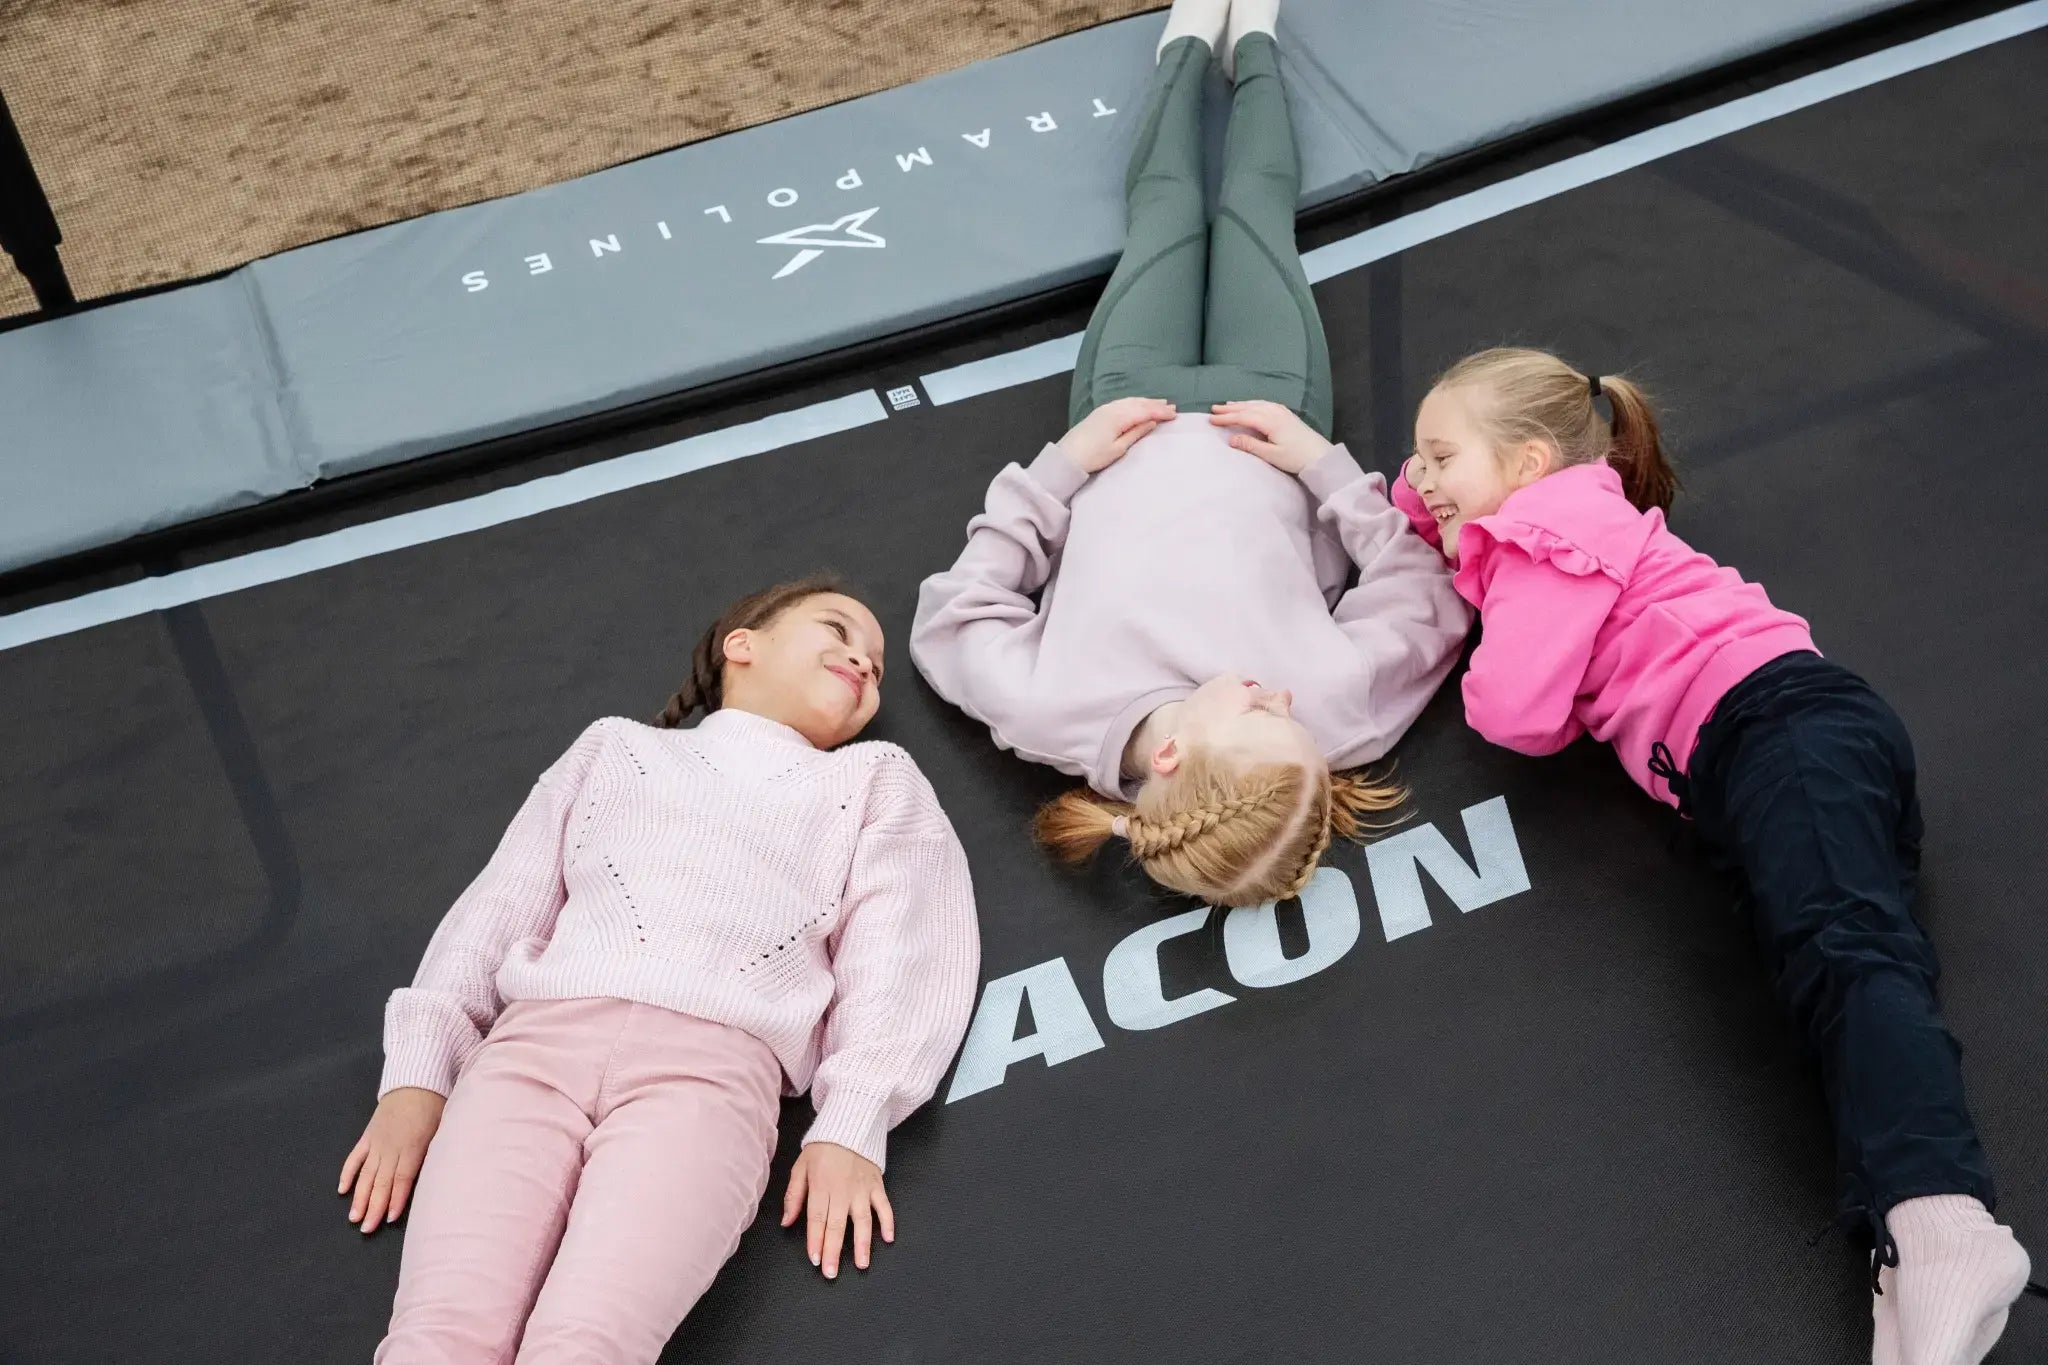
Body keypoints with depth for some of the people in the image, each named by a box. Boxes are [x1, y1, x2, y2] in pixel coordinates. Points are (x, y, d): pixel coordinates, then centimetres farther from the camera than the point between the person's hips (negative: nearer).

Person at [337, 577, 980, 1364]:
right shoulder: (616, 746, 31)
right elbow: (501, 907, 21)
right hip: (536, 1042, 2)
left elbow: (894, 957, 12)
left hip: (710, 1064, -2)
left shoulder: (877, 780, 27)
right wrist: (417, 1075, 7)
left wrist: (850, 1127, -5)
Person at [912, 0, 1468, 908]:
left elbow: (949, 618, -23)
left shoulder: (1052, 713, -44)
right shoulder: (1333, 709, -43)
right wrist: (1323, 464, -25)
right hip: (1273, 407, 0)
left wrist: (1059, 466, -24)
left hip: (1128, 407, 0)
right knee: (1255, 201, 20)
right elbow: (1427, 598, -22)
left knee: (1166, 204, 21)